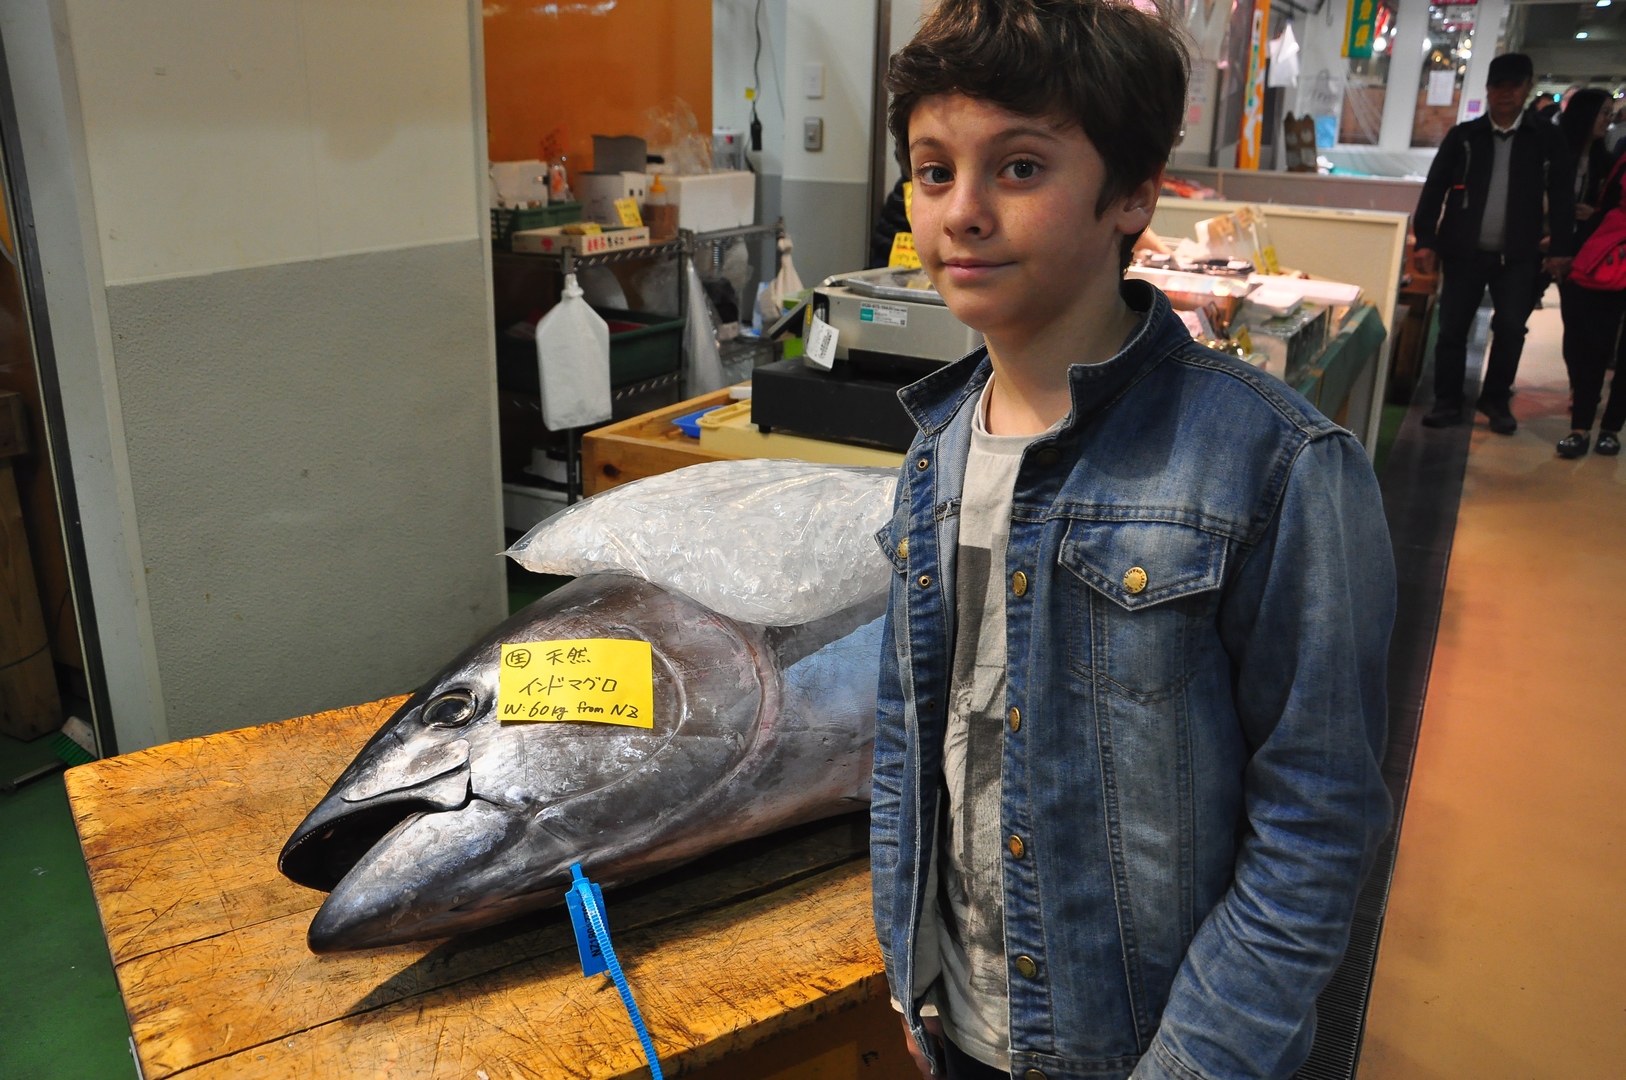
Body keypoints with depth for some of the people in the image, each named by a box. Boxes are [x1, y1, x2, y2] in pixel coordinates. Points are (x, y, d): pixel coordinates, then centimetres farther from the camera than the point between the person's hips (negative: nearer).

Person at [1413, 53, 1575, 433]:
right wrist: (1425, 240, -4)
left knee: (1511, 328, -3)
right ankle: (1447, 402, 13)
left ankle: (1496, 399, 14)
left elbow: (1561, 196, 6)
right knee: (1452, 328, 2)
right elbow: (1434, 188, 3)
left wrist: (1559, 248, 0)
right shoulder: (1463, 136, 4)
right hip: (1464, 250, 0)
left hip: (1517, 255, 0)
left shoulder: (1546, 139, 5)